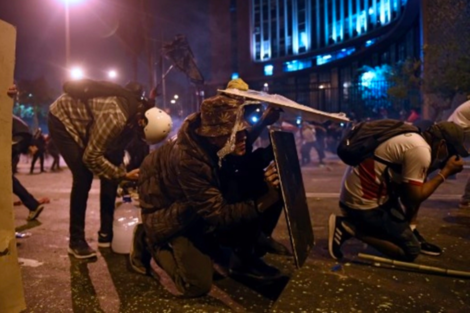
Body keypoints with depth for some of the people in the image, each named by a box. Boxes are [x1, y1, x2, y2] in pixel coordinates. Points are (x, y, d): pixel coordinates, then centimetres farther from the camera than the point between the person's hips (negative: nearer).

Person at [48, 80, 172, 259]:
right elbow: (91, 157, -30)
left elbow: (117, 148, 1)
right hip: (63, 119, -8)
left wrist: (123, 174, -2)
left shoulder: (136, 111, -12)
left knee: (110, 174, 1)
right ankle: (76, 241, -3)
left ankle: (106, 234, 12)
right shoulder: (116, 118, -39)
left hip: (83, 123, 8)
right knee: (83, 178, -18)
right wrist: (123, 175, -26)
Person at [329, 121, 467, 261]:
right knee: (411, 250, -2)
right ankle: (349, 227, -7)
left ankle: (411, 235, 18)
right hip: (363, 201, -10)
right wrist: (446, 171, -5)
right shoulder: (421, 151, -18)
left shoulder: (414, 139, 12)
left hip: (357, 192, 10)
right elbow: (415, 197, -13)